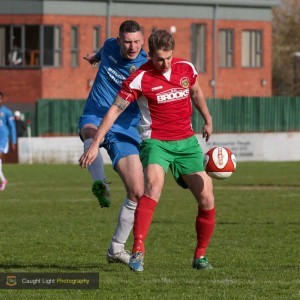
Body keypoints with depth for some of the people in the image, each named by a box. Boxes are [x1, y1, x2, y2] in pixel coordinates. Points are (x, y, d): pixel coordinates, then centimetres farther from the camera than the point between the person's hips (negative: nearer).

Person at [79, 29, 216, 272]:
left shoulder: (186, 68, 1)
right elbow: (115, 110, -11)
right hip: (156, 141, -5)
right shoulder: (140, 79, -13)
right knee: (153, 186, -32)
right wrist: (95, 144, -15)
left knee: (207, 199, -1)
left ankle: (200, 255, 18)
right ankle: (138, 251, -36)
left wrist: (208, 120, 34)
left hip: (187, 142, 5)